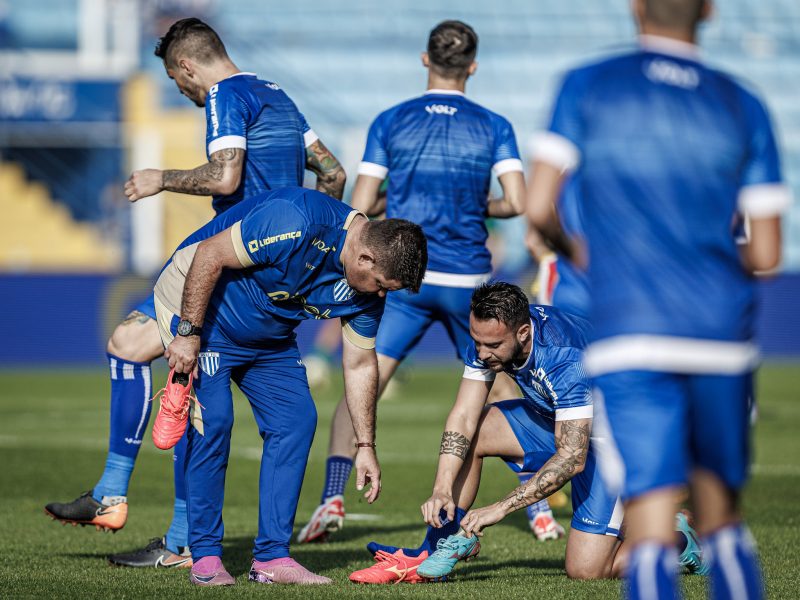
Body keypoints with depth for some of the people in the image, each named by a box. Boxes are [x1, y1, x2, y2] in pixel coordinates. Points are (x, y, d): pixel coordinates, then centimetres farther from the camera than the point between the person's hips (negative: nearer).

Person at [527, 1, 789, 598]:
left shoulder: (587, 87, 3)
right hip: (723, 335, 2)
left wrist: (572, 249, 19)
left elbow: (537, 207, -2)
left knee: (651, 533, -8)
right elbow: (766, 254, 5)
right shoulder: (744, 108, 7)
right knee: (722, 520, 18)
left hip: (630, 341, -2)